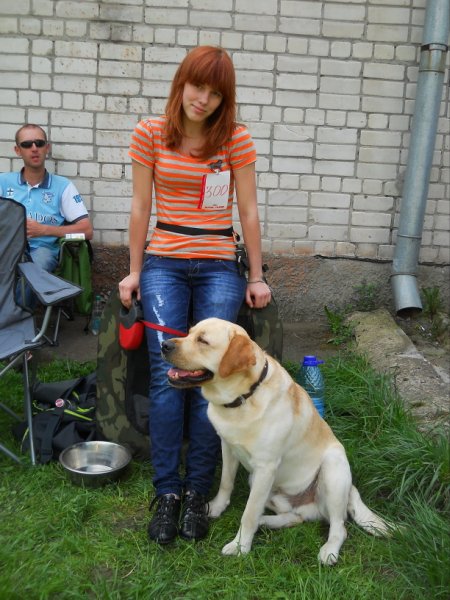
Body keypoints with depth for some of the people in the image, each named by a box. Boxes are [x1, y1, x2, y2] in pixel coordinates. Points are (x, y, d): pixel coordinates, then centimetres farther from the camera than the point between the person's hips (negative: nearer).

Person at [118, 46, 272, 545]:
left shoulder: (236, 140, 3)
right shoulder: (151, 134, 5)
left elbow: (248, 212, 4)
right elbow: (141, 206, 7)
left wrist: (256, 278, 3)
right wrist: (134, 271, 6)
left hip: (220, 268, 0)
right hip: (164, 264, 0)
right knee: (166, 377, -12)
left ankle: (197, 493, 4)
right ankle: (167, 493, 0)